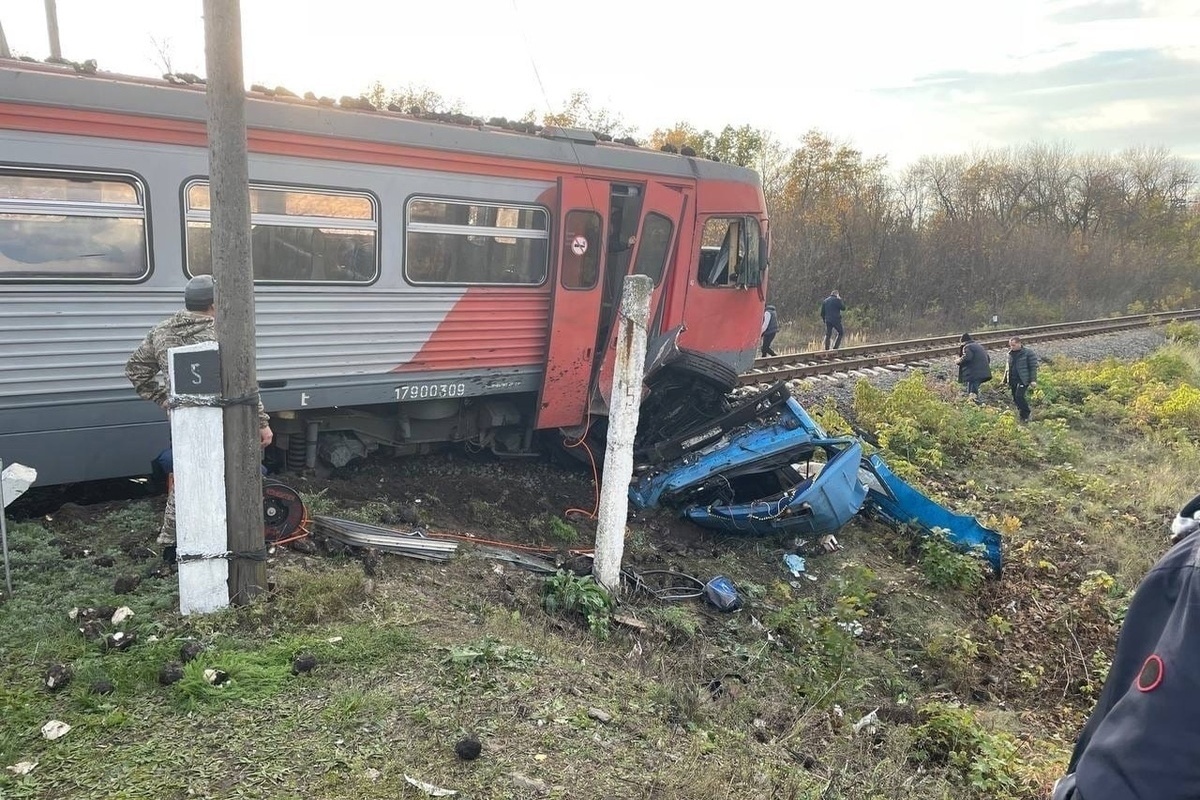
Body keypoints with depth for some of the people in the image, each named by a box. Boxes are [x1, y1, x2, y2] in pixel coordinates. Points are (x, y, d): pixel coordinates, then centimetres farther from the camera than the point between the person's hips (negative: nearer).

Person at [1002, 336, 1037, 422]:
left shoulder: (1028, 353, -7)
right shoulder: (1010, 353, 12)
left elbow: (1033, 367, -7)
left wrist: (1033, 380, -13)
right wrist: (1005, 380, 21)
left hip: (1023, 379, -7)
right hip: (1013, 380, 7)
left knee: (1019, 396, -18)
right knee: (1015, 398, 7)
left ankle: (1025, 415, -5)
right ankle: (1020, 413, 21)